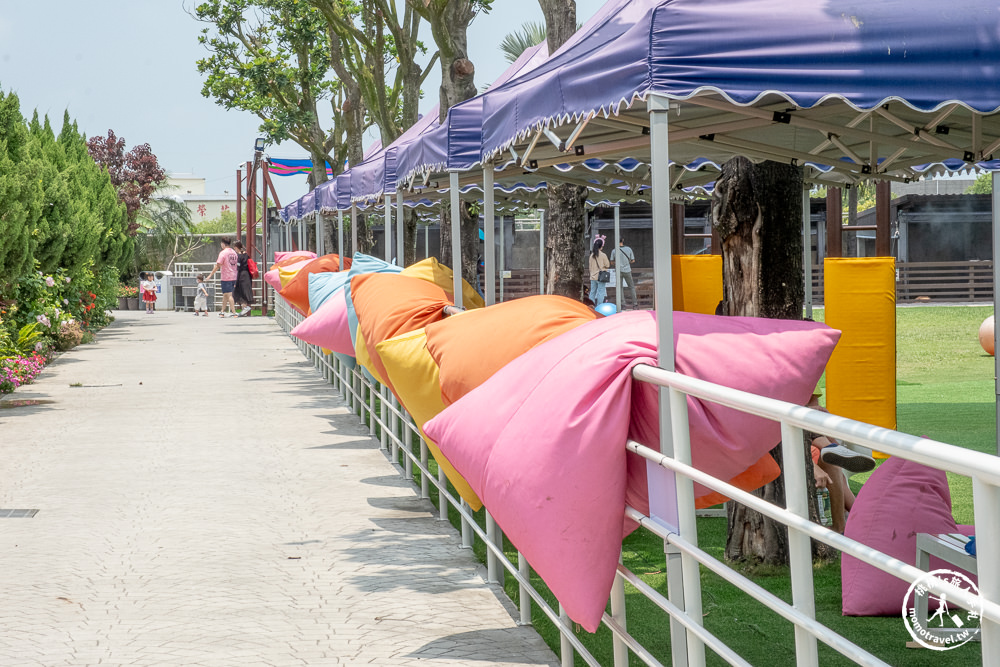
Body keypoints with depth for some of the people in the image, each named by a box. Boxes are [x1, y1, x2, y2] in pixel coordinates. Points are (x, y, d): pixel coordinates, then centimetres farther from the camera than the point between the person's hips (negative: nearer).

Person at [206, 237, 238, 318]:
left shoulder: (223, 253, -11)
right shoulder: (234, 252, 11)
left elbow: (218, 265, -15)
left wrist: (210, 275, -9)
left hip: (226, 278, -7)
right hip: (233, 277, 7)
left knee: (229, 295, -5)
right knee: (225, 295, 16)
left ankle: (233, 312, -9)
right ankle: (222, 311, 22)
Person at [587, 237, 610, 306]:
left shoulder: (592, 255, 2)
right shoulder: (603, 255, -12)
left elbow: (590, 266, 10)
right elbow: (607, 265, -5)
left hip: (593, 277, 5)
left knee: (592, 292, 11)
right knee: (601, 292, -2)